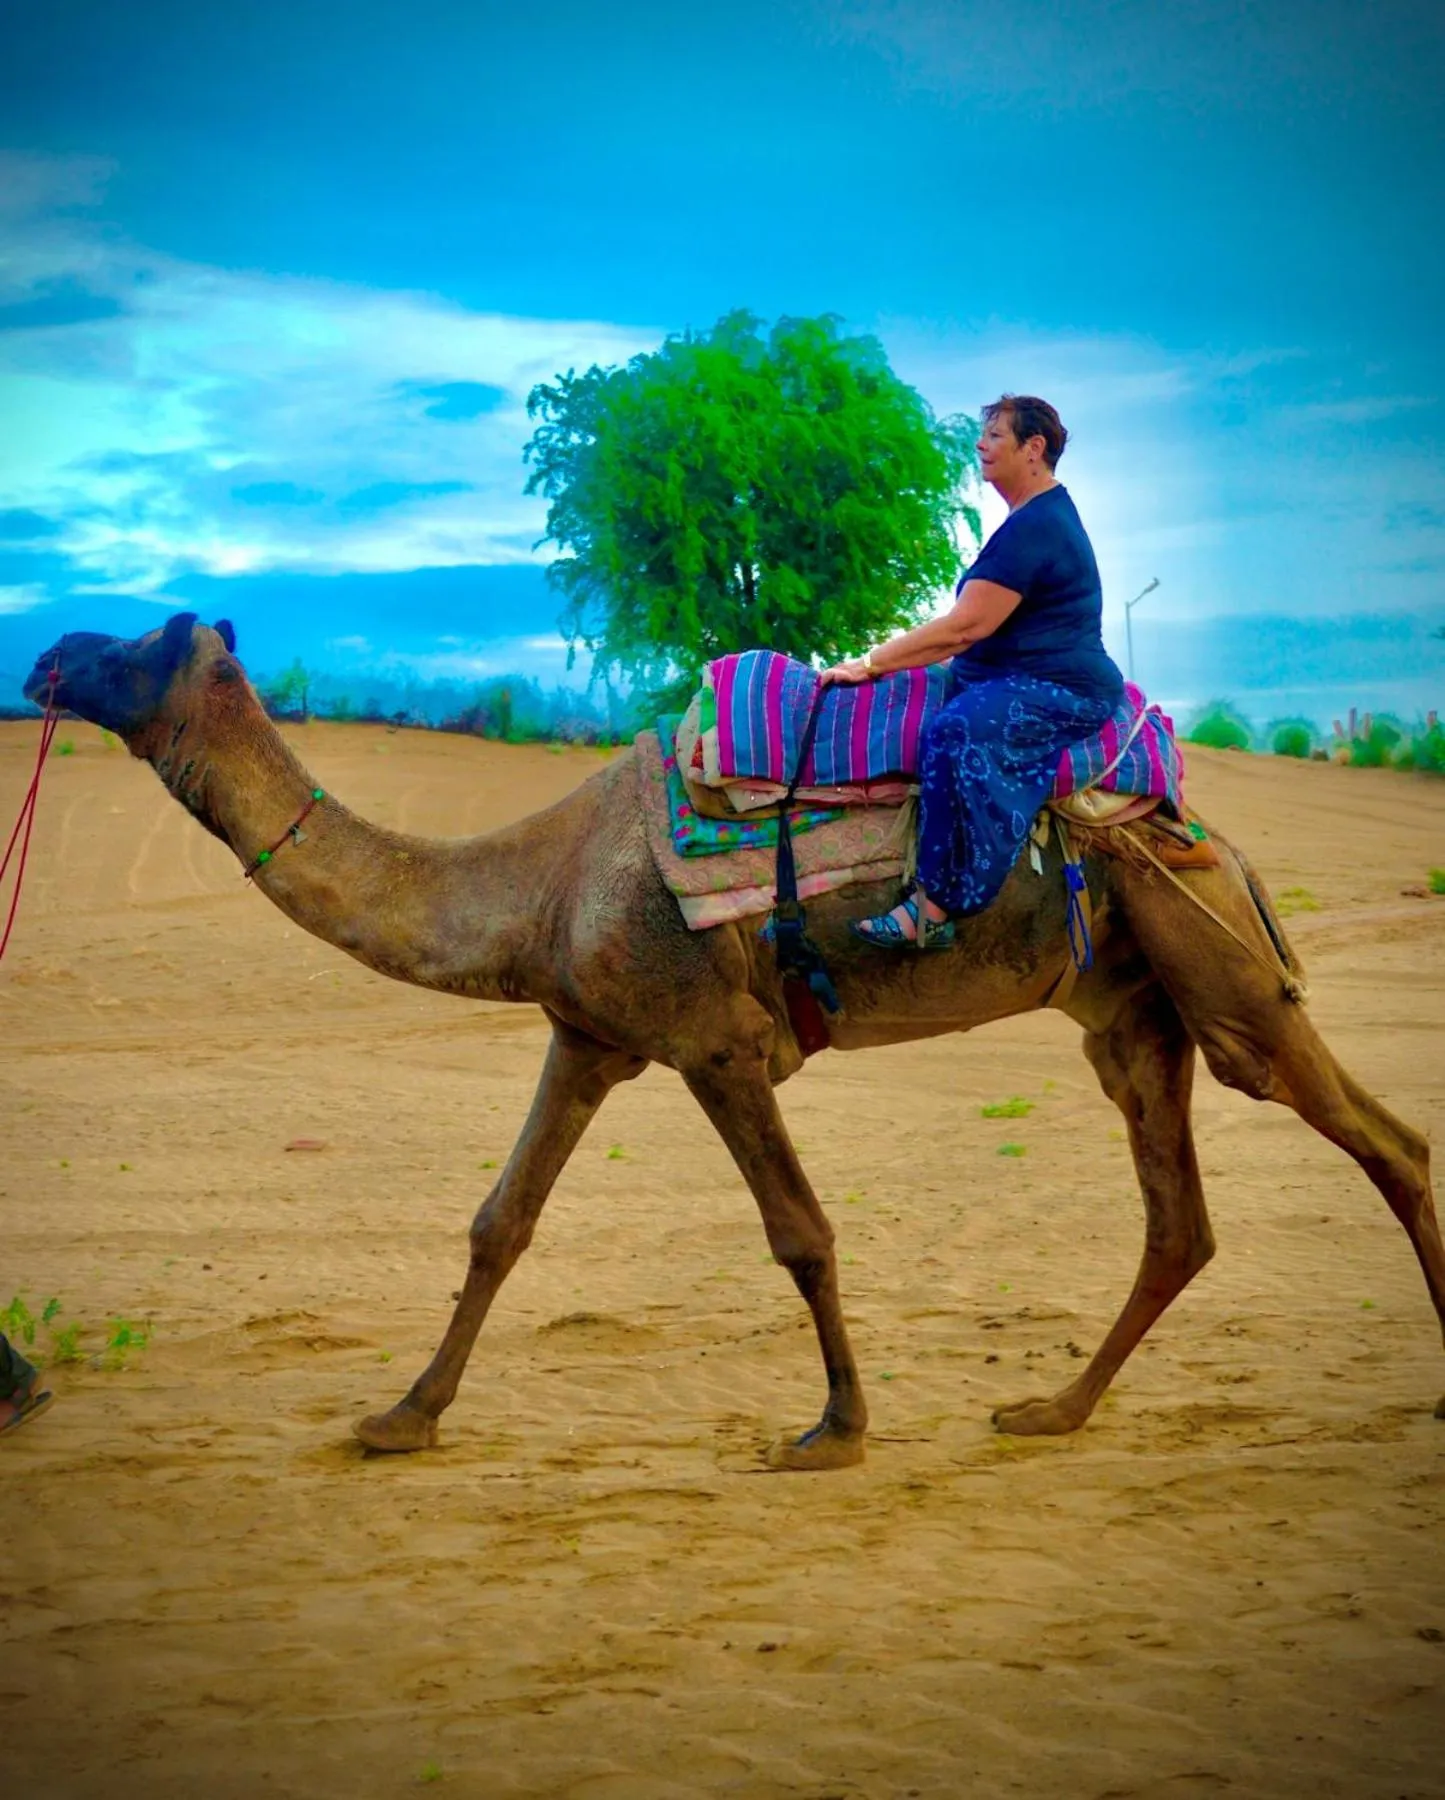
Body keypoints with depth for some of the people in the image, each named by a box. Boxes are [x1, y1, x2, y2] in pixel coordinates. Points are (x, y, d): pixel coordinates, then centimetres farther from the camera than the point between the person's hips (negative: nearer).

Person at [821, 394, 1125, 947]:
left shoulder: (1034, 528, -16)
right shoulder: (1040, 516, 19)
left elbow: (963, 628, -20)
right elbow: (971, 629, 25)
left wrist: (871, 663, -14)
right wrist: (884, 661, 20)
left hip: (1060, 690, -11)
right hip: (1022, 679, 11)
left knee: (957, 730, -34)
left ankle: (934, 908, -37)